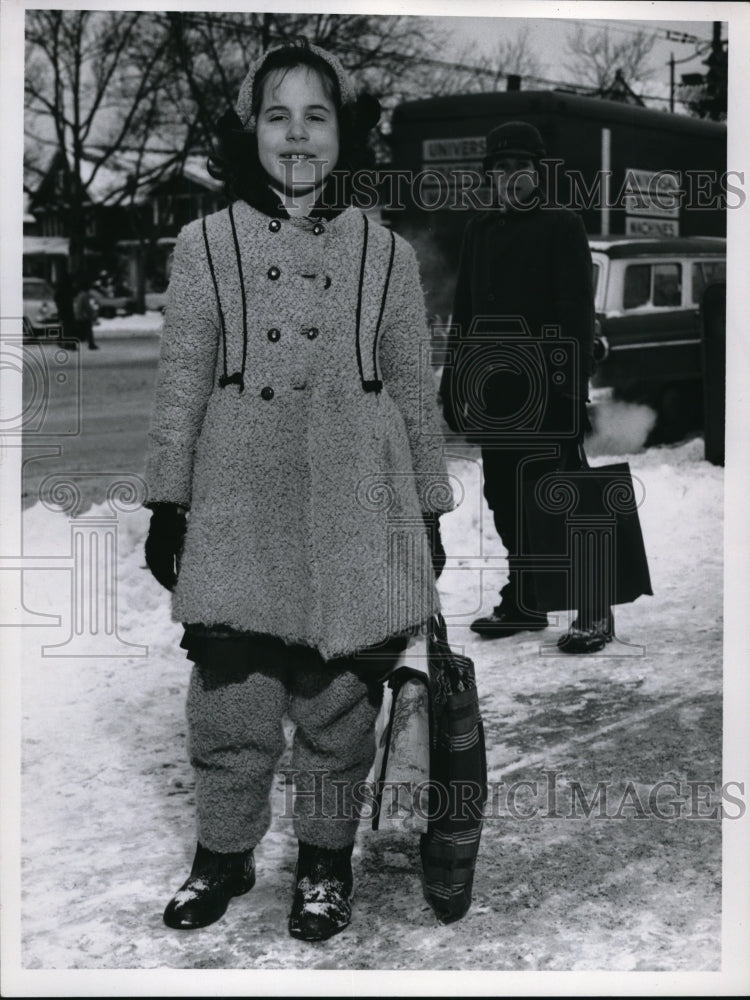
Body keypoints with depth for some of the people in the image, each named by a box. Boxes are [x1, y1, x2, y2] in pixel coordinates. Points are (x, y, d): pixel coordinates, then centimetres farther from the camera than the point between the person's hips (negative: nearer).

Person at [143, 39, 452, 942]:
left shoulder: (387, 255, 6)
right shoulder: (204, 245, 4)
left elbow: (413, 391, 9)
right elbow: (180, 382, 5)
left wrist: (429, 514, 10)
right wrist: (166, 504, 3)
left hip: (353, 513, 1)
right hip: (239, 511, 0)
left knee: (340, 702, 7)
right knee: (229, 698, 3)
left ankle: (326, 859, 26)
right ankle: (223, 853, 24)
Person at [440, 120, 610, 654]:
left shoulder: (563, 225, -1)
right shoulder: (480, 230, 17)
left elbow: (578, 311, -9)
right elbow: (463, 310, 20)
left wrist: (573, 386, -17)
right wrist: (453, 381, 15)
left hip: (546, 387, -6)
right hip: (492, 389, 6)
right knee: (506, 499, 9)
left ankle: (594, 612, -1)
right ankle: (524, 603, 21)